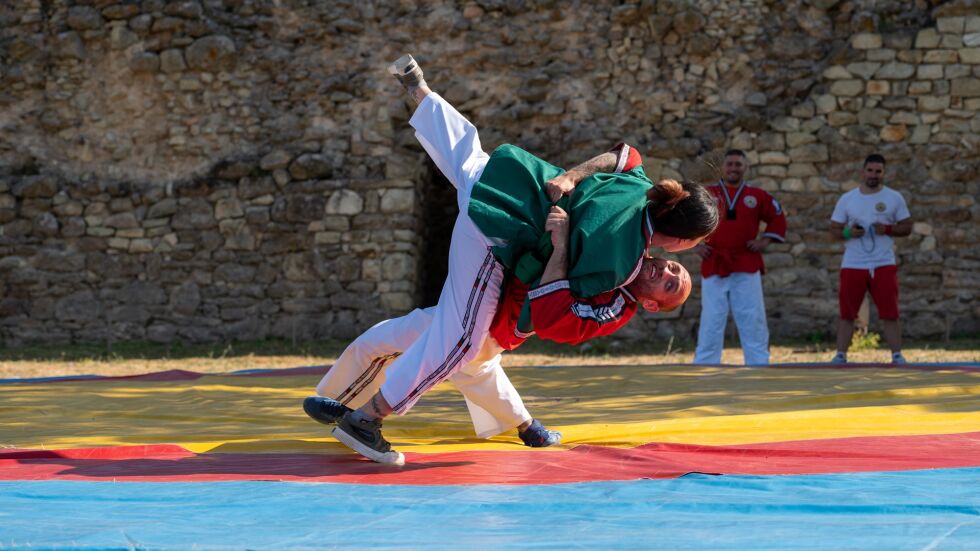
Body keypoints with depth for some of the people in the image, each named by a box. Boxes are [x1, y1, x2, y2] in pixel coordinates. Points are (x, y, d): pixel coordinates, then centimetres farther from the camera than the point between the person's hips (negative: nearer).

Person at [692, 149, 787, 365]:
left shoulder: (757, 196, 7)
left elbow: (778, 218, 16)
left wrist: (765, 240, 3)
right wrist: (694, 244, 2)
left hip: (746, 269, 1)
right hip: (713, 267, -1)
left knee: (753, 323, 0)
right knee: (710, 325, -1)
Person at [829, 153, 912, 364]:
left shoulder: (894, 198, 5)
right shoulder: (847, 199, 7)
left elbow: (907, 227, 6)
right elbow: (834, 230, 9)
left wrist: (888, 229, -13)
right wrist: (848, 233, -13)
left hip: (884, 265, -1)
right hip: (852, 265, 1)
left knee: (890, 314, -3)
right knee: (846, 314, 3)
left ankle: (897, 355, 2)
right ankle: (840, 355, 9)